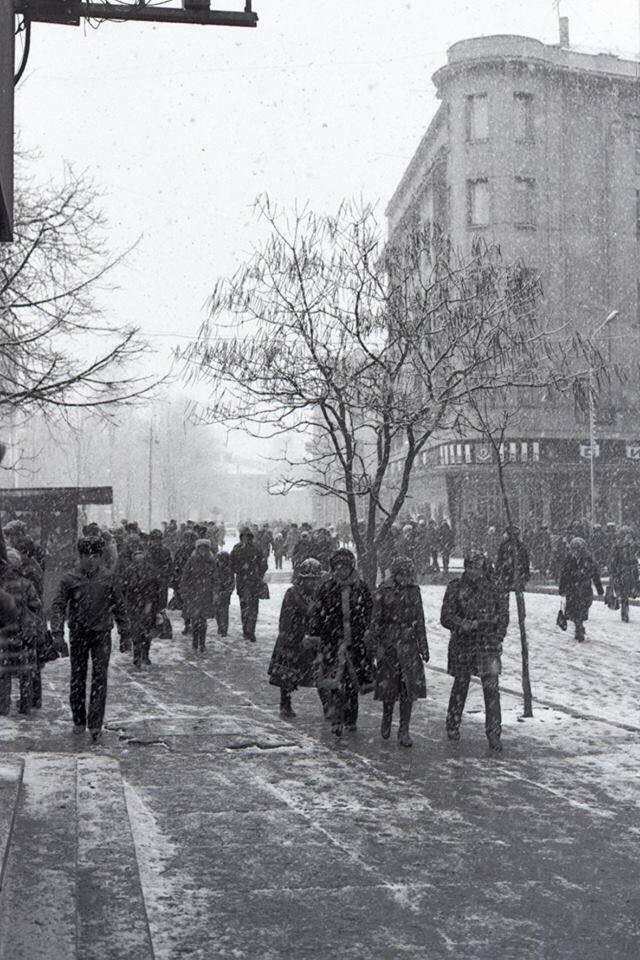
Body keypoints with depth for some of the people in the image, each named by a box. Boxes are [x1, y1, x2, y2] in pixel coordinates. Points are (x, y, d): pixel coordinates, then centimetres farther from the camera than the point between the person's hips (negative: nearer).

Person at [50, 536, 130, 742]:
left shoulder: (109, 578, 1)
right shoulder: (69, 578, 0)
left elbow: (120, 608, 7)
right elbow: (58, 606, -1)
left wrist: (125, 636, 6)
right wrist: (57, 630, -15)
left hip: (102, 634, -1)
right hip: (78, 634, 1)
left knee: (99, 679, -6)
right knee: (77, 679, 9)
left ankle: (95, 724, -6)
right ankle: (79, 721, 22)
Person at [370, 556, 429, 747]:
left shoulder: (414, 591, 6)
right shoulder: (384, 592, -4)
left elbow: (420, 621, 13)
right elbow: (375, 620, -3)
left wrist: (424, 647, 12)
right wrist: (376, 645, -10)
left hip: (409, 646, 2)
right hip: (388, 644, -2)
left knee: (409, 688, -3)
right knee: (388, 687, 5)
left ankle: (404, 731, 4)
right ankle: (386, 719, 32)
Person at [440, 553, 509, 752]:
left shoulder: (495, 591, 2)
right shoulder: (455, 588, -2)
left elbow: (503, 618, 7)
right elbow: (446, 617, -6)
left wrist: (495, 640, -5)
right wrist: (463, 625, -22)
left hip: (488, 645, 0)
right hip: (462, 645, 0)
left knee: (491, 688, -8)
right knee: (460, 685, 12)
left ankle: (494, 734, -3)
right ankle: (453, 726, 30)